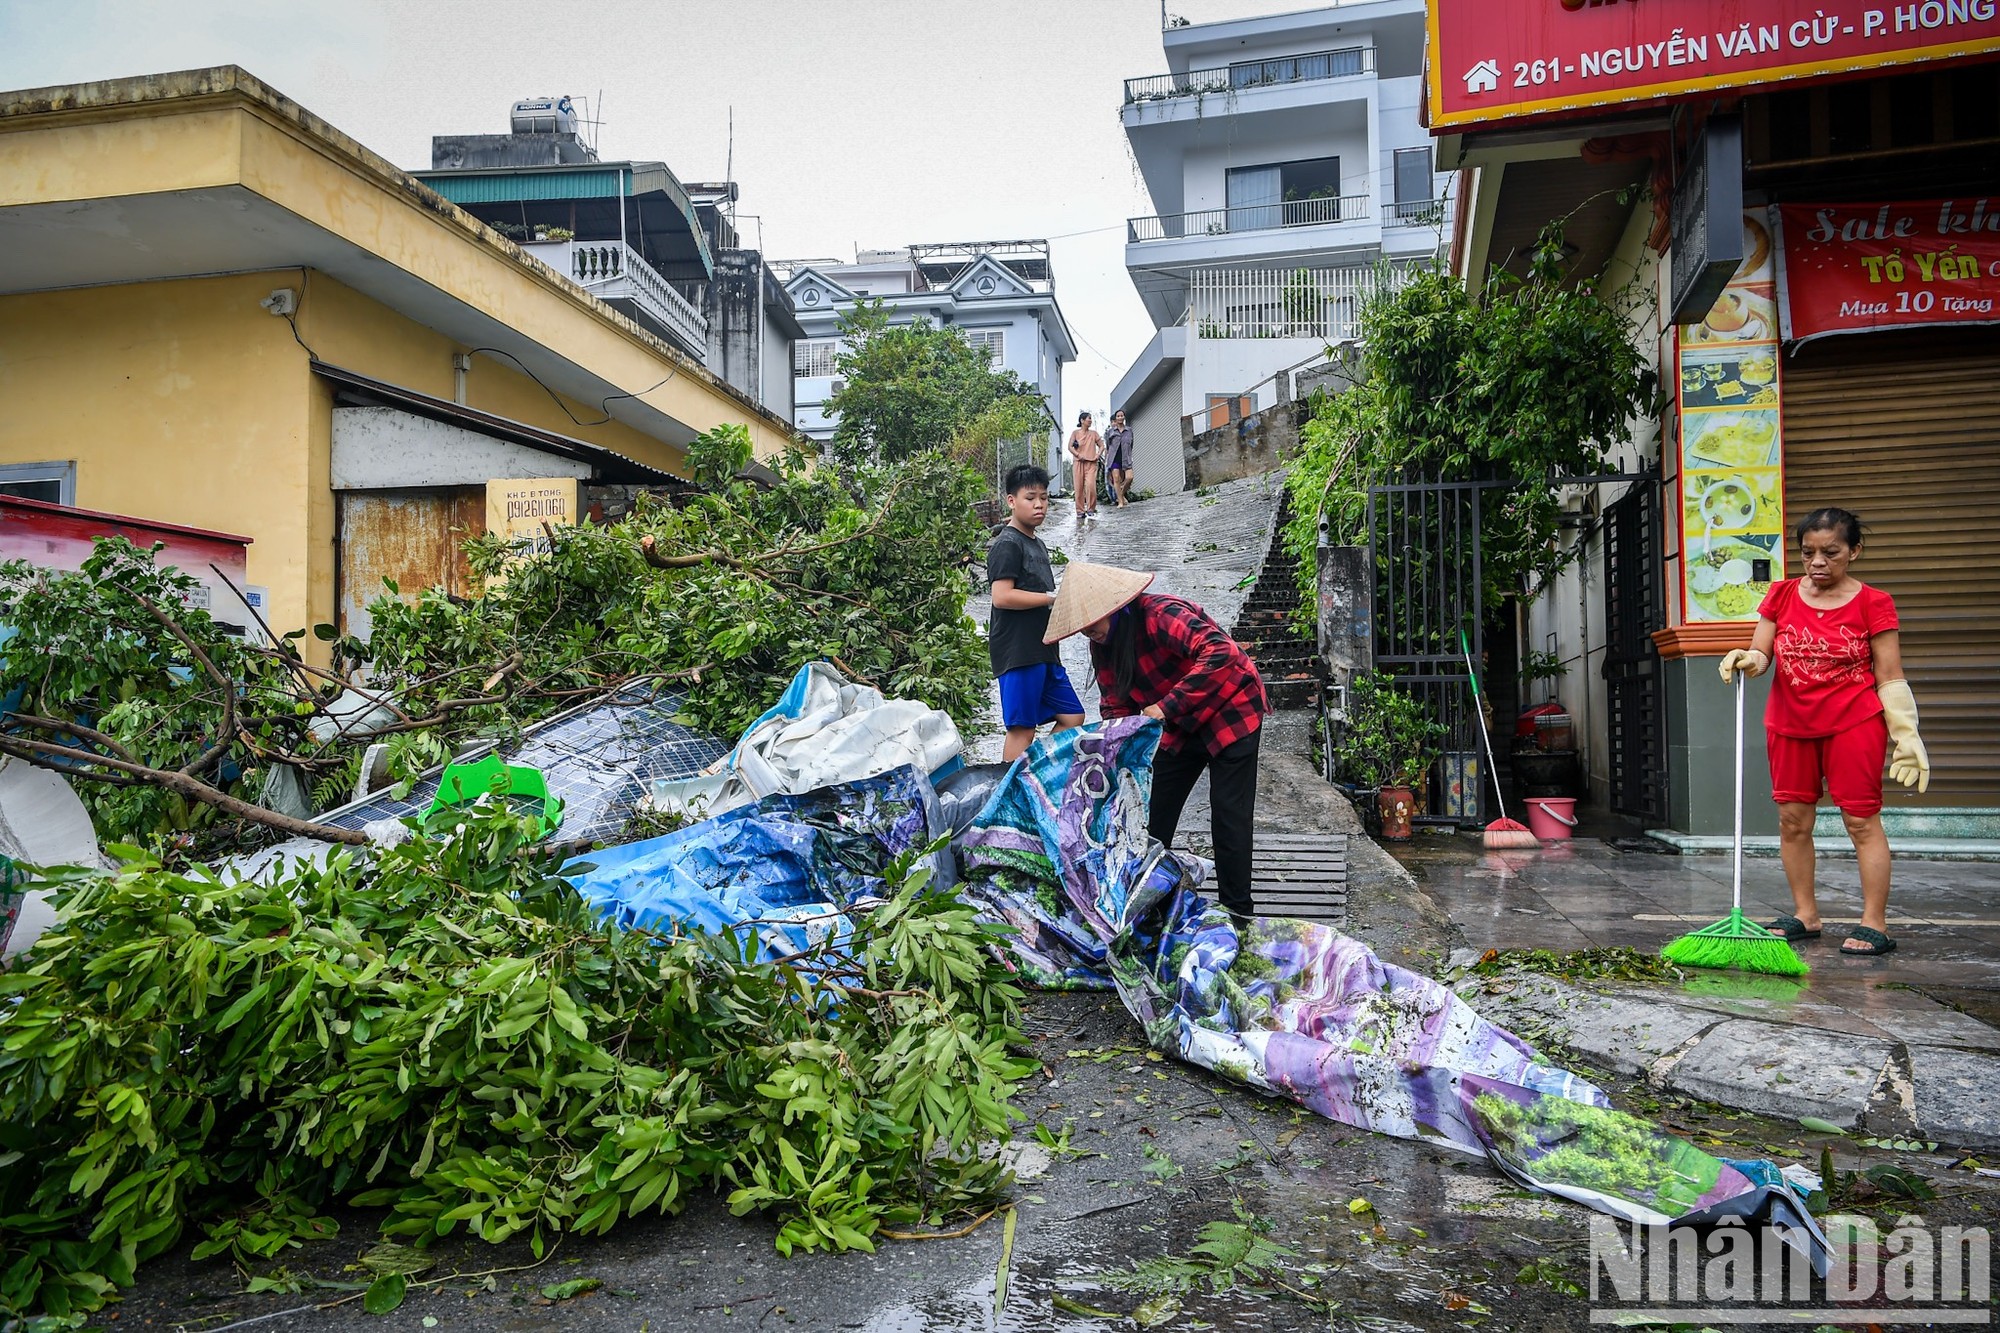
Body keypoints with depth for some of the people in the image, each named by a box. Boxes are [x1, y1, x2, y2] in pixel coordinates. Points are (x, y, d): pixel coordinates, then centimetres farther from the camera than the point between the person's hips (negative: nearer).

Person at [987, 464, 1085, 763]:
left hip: (1043, 650, 10)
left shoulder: (1036, 544, 20)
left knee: (1072, 717, 12)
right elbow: (1002, 596, -21)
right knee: (1022, 728, -7)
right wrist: (1053, 598, -16)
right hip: (1017, 652, -10)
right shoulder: (1007, 545, -10)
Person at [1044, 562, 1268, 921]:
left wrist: (1167, 707, -42)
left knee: (1230, 814, -6)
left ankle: (1238, 913, 5)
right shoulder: (1103, 646, -4)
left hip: (1232, 713, -8)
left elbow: (1221, 653, -41)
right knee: (1155, 812, 7)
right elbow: (1116, 707, 2)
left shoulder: (1160, 614, -30)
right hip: (1180, 727, 8)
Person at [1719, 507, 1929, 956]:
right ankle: (1805, 915, 18)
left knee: (1861, 819, -2)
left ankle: (1874, 924, 4)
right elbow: (1761, 656, 3)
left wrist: (1906, 735, -7)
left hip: (1854, 724, -4)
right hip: (1789, 725, 4)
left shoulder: (1872, 603, -3)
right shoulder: (1781, 595, 6)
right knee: (1792, 820, 6)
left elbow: (1889, 678, -2)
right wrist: (1747, 660, -20)